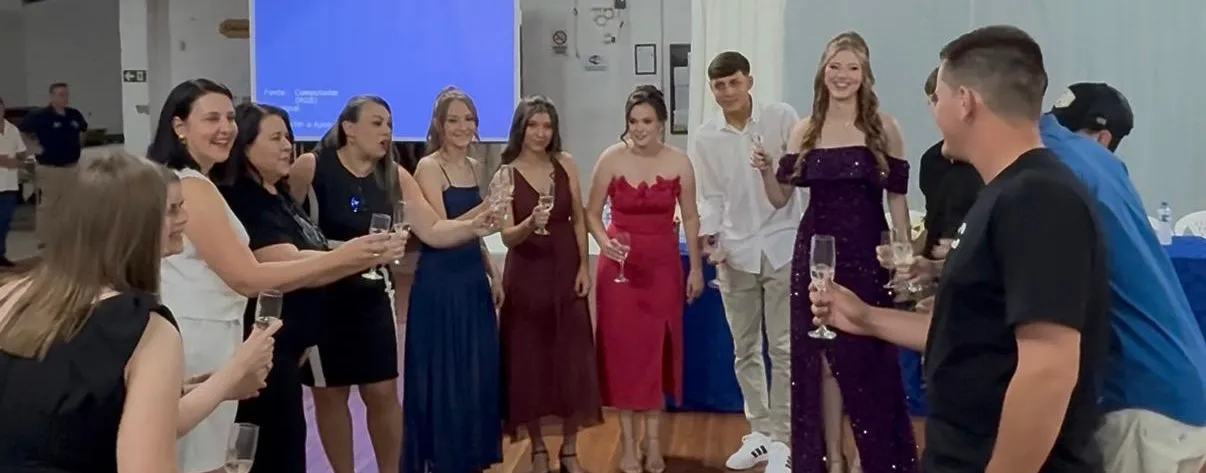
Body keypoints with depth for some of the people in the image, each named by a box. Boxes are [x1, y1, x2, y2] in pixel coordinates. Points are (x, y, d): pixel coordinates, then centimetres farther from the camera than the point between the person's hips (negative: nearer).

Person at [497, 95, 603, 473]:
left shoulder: (565, 164, 1)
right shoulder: (506, 173, -7)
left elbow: (579, 219, 5)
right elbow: (507, 237, -13)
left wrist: (584, 266, -3)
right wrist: (531, 223, -32)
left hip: (566, 271, 2)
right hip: (527, 275, -2)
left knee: (572, 362, 3)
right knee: (529, 363, 4)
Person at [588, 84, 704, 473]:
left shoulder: (679, 162, -5)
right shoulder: (611, 159, -9)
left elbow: (690, 217, 5)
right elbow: (591, 213, -1)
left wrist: (696, 268, 5)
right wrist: (604, 243, -19)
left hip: (663, 265, 1)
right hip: (620, 264, -1)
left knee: (658, 349, 6)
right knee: (622, 348, 2)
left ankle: (653, 439, 19)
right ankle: (628, 441, 14)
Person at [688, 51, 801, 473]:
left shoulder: (782, 118, -5)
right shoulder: (703, 138, 1)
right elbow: (710, 197, 3)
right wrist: (709, 237, -13)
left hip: (783, 245, -3)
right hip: (736, 251, 3)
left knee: (783, 348, 0)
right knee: (744, 350, 11)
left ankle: (782, 438, 11)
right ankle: (759, 432, 26)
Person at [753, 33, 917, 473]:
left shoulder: (884, 128, -1)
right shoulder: (804, 131, 5)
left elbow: (897, 198, 0)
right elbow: (780, 198, 6)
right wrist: (765, 170, -13)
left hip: (867, 253, -2)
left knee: (869, 358, 4)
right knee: (824, 357, 7)